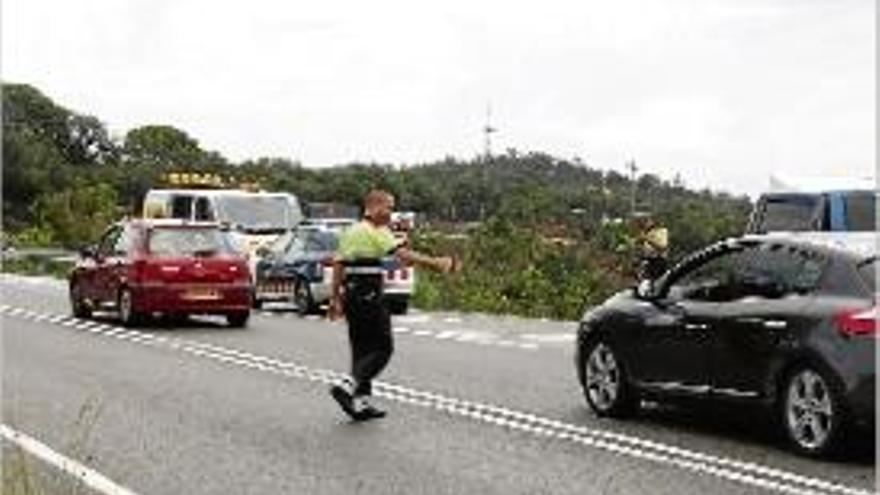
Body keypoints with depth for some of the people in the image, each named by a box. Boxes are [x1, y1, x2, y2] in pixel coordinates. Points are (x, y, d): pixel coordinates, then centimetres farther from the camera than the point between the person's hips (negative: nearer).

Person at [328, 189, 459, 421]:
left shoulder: (349, 232, 16)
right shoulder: (376, 232, -10)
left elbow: (338, 265, 17)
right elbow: (403, 254, -22)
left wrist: (335, 299, 19)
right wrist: (435, 263, -25)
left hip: (350, 295, 9)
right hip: (370, 295, -9)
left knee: (361, 349, 13)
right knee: (382, 348, -2)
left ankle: (361, 402, 13)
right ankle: (348, 387, -13)